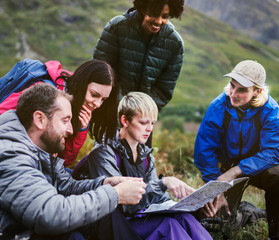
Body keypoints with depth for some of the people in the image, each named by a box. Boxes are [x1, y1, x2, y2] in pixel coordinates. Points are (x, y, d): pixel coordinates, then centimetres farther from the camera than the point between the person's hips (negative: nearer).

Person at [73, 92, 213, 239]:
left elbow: (158, 197, 13)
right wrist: (163, 183, -33)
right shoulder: (104, 152, -11)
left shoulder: (146, 154, 14)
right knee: (167, 224, -30)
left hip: (145, 218, 7)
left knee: (182, 216, -23)